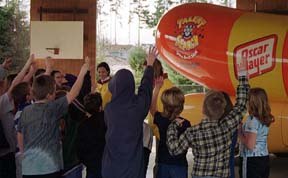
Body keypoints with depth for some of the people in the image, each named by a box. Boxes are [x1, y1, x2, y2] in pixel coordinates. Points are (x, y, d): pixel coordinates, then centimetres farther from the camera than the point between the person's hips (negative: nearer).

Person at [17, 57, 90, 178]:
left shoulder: (26, 111, 5)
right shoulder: (52, 109, -11)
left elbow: (20, 135, 13)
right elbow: (73, 94, -7)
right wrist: (82, 73, 2)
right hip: (48, 168, -5)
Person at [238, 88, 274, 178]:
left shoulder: (252, 119, -18)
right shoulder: (265, 118, 6)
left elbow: (250, 145, -21)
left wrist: (239, 132, -8)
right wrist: (243, 128, 13)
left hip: (251, 160, -8)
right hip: (264, 158, 8)